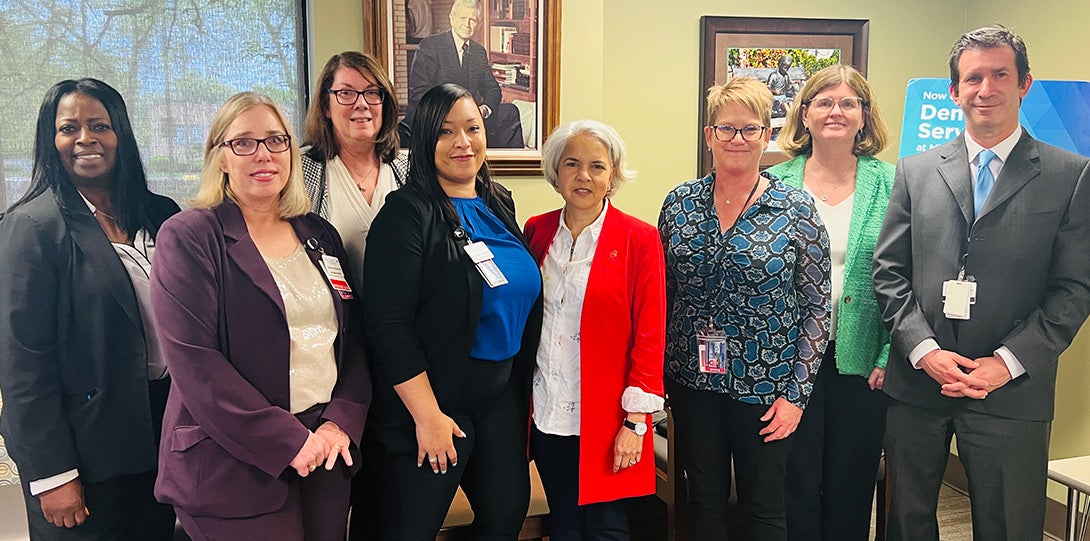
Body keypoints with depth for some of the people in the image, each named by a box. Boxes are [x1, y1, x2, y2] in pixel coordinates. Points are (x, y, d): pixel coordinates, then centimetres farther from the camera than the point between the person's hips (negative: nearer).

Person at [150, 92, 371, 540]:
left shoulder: (321, 237, 10)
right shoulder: (188, 237, -6)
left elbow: (352, 341, 10)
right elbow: (194, 363, -15)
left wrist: (342, 421, -6)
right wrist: (289, 440, -17)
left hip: (327, 450, 5)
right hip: (230, 466, -5)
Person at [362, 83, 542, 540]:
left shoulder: (499, 204, 8)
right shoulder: (408, 214, -13)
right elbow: (388, 326, -18)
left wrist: (523, 388, 11)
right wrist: (428, 416, -18)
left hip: (503, 392, 7)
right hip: (433, 399, -6)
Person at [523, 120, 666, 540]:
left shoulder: (639, 239, -8)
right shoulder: (537, 231, 3)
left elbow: (650, 336, -8)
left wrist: (635, 422, -11)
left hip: (605, 417, -3)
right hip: (548, 412, 4)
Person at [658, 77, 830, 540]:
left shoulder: (798, 210, -7)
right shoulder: (679, 203, 1)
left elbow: (816, 306, -4)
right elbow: (661, 294, 7)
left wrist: (797, 393, -7)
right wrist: (658, 373, 4)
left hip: (765, 386, -2)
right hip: (693, 381, 2)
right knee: (703, 501, 16)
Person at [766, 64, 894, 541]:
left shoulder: (890, 184, 2)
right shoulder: (775, 184, 2)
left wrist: (888, 357, -6)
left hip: (861, 363, 1)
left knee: (851, 488, 13)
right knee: (795, 486, 8)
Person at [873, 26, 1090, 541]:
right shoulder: (915, 171, 6)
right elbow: (888, 271, 3)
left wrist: (1007, 362, -13)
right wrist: (924, 349, -9)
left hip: (1012, 390, -1)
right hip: (916, 380, 2)